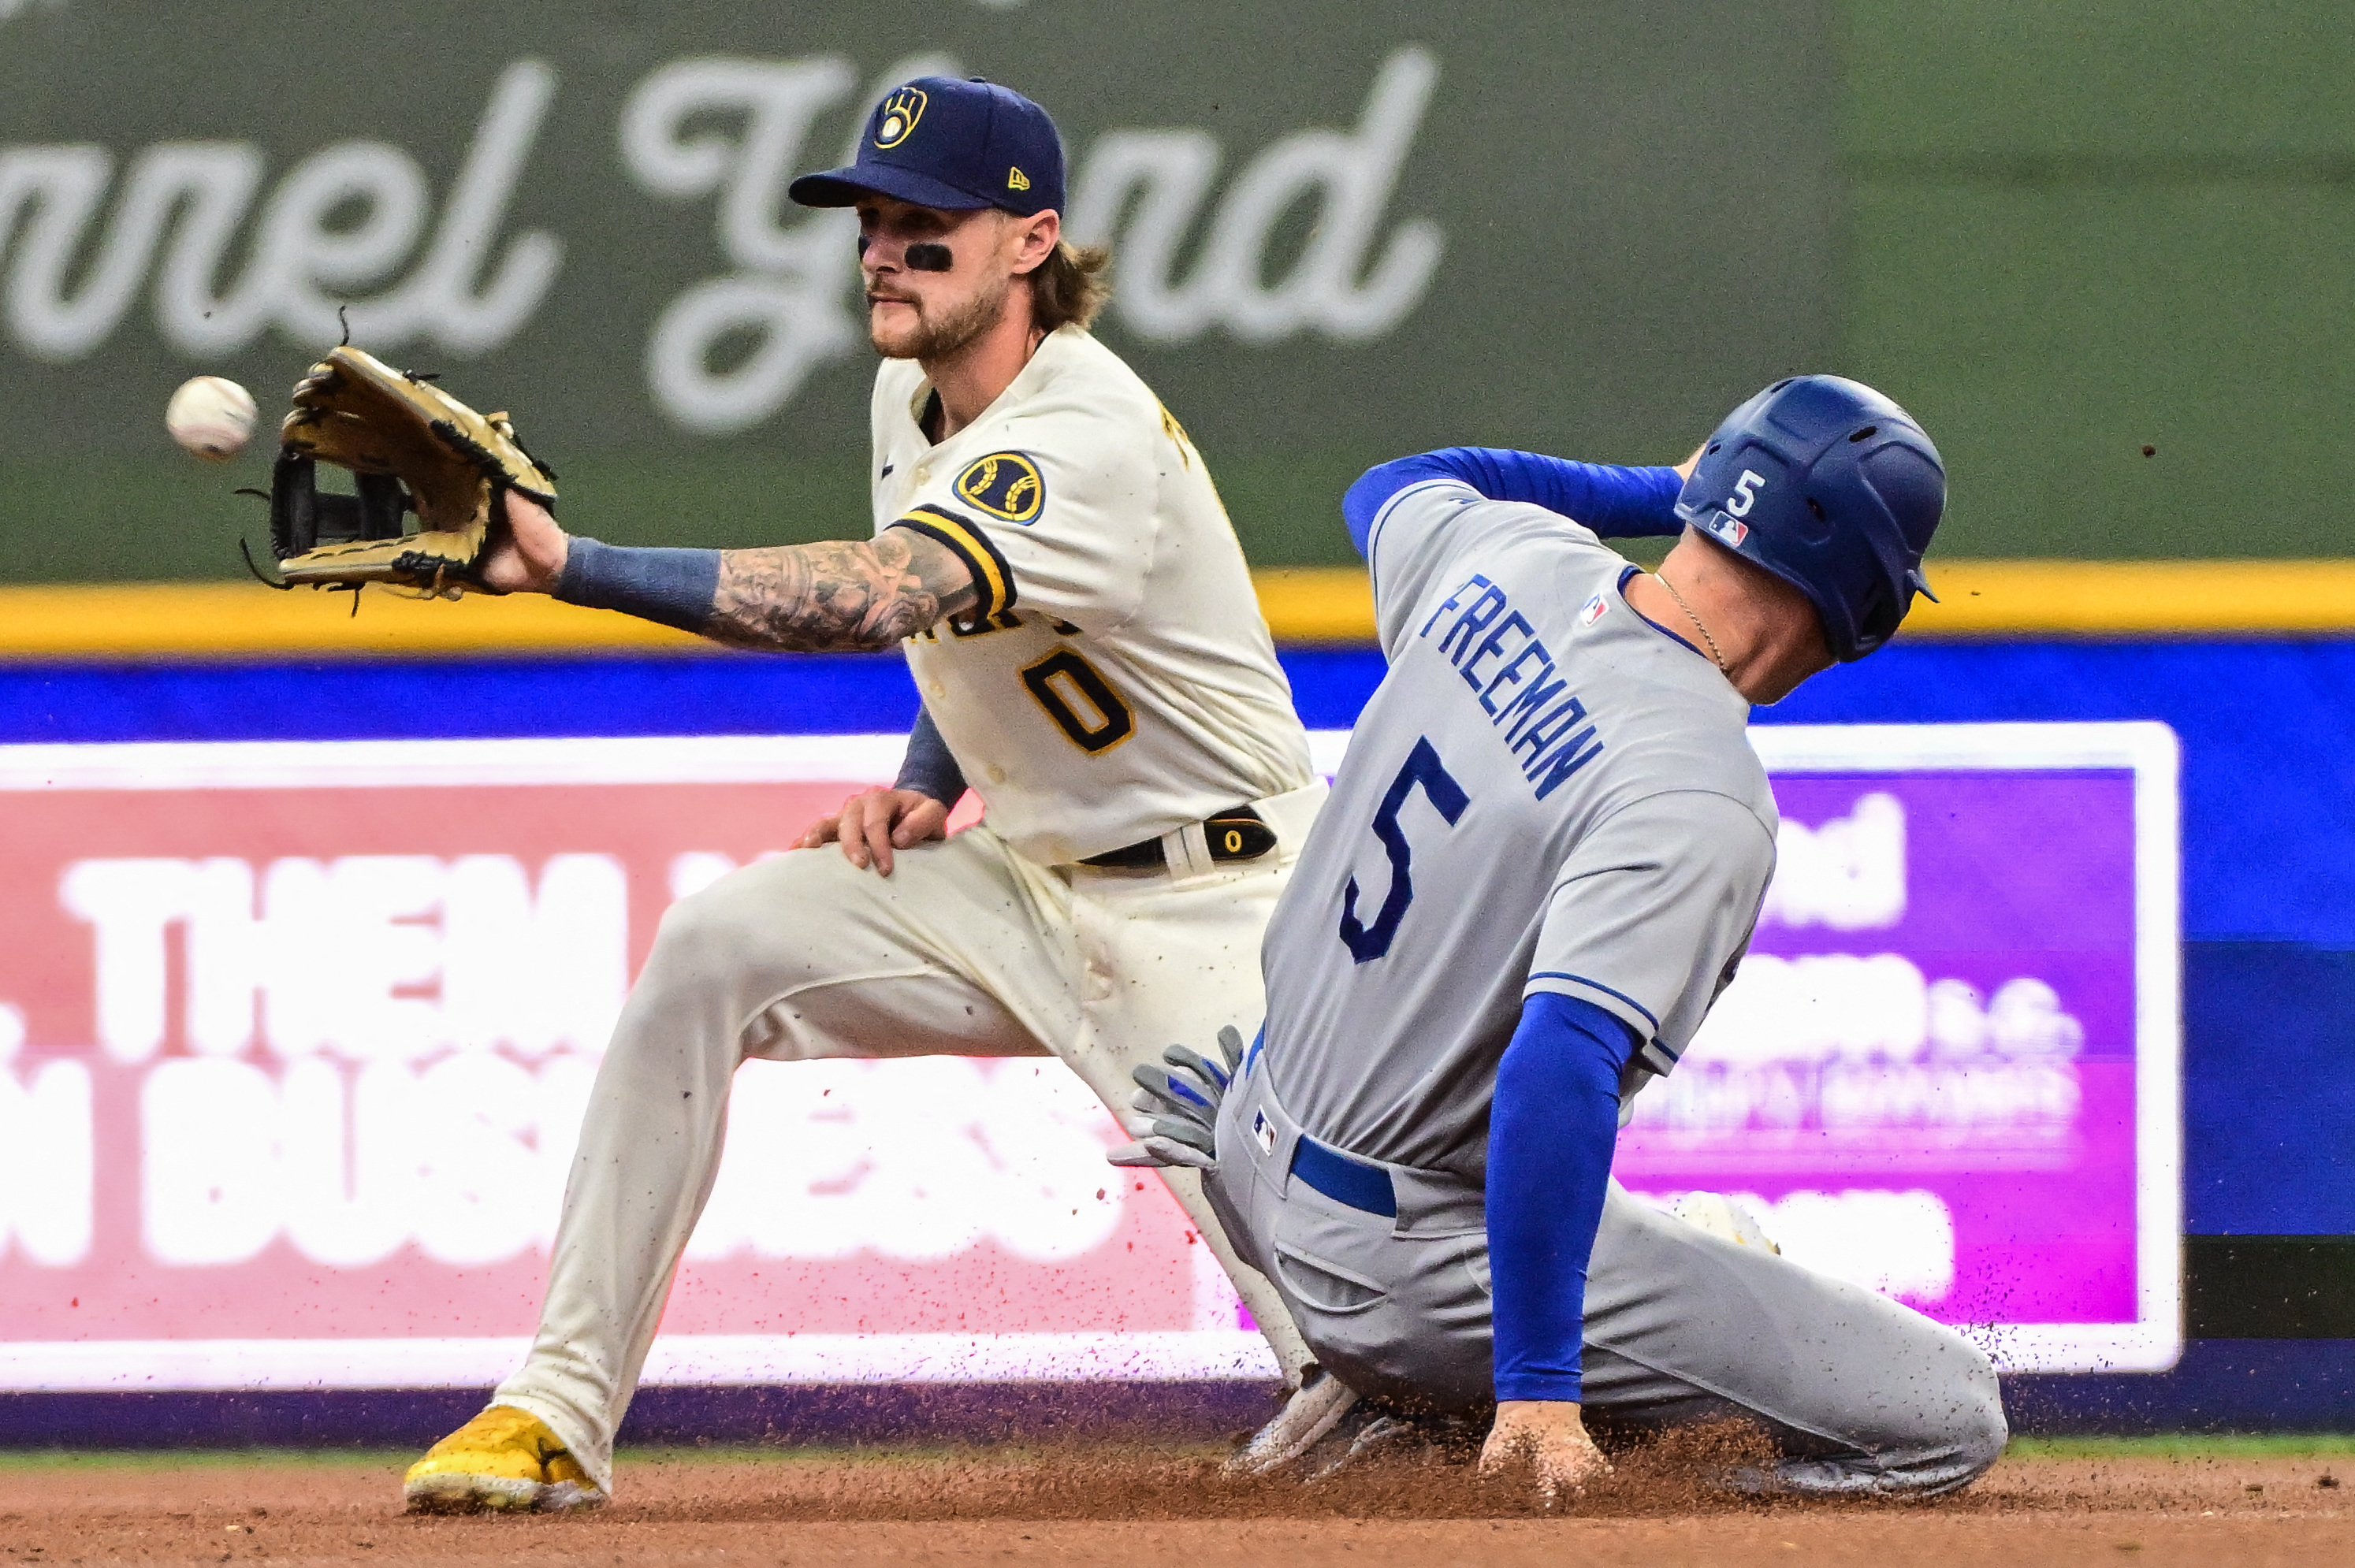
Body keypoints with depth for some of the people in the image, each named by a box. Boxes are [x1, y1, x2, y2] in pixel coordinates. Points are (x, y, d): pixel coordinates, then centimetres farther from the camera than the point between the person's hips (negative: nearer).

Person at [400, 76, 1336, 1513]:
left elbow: (872, 598, -44)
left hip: (1213, 916, -8)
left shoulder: (1089, 439, -27)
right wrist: (925, 788, 1)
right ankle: (561, 1412, -14)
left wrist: (571, 565, -51)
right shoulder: (915, 397, 2)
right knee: (711, 950, -14)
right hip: (1024, 876, 8)